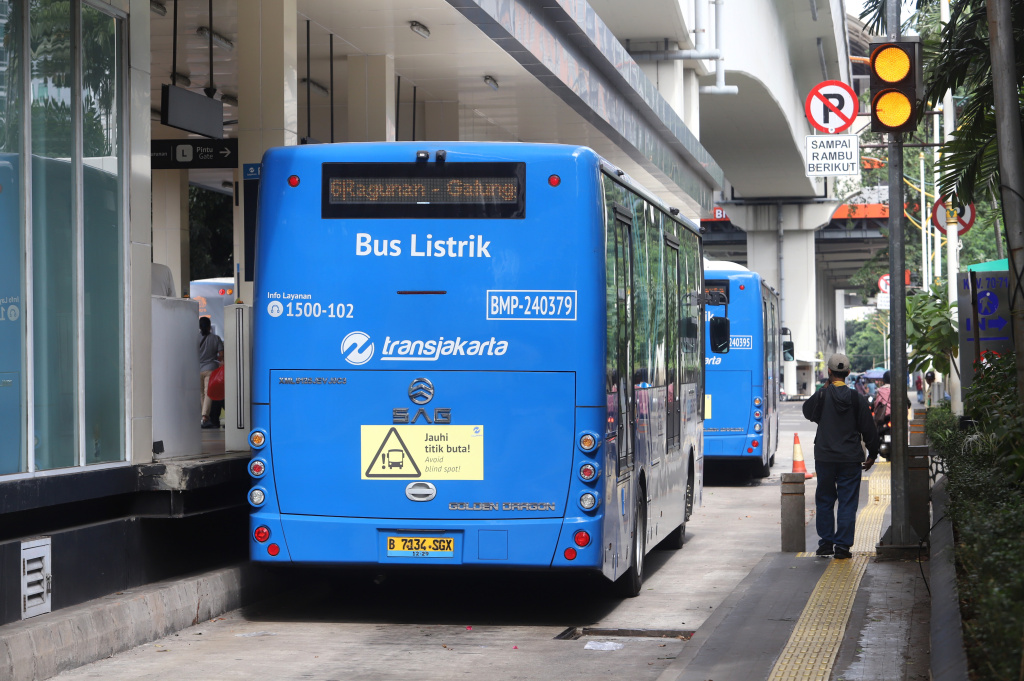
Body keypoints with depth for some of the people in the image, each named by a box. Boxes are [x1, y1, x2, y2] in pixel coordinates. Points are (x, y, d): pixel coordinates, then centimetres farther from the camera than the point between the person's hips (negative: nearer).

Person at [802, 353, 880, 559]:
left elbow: (808, 412, 15)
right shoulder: (857, 398, -3)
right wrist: (872, 455, 13)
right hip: (851, 459, 0)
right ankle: (842, 545, -1)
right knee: (848, 502, 3)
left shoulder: (821, 396, -6)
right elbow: (869, 429, 2)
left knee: (824, 501, 11)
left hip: (824, 458, 0)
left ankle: (825, 544, 12)